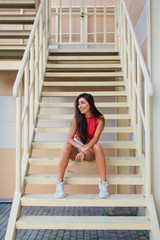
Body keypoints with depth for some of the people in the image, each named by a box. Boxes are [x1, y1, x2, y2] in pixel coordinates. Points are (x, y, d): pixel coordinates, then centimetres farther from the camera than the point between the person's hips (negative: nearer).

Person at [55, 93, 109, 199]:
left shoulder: (99, 119, -11)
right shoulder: (77, 118, -10)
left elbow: (95, 138, -21)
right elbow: (69, 138, -16)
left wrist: (84, 151, -36)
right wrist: (81, 147, -34)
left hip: (90, 151, 0)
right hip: (77, 147, 1)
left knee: (98, 146, -33)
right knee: (67, 147, -31)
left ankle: (103, 183, -30)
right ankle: (60, 183, -28)